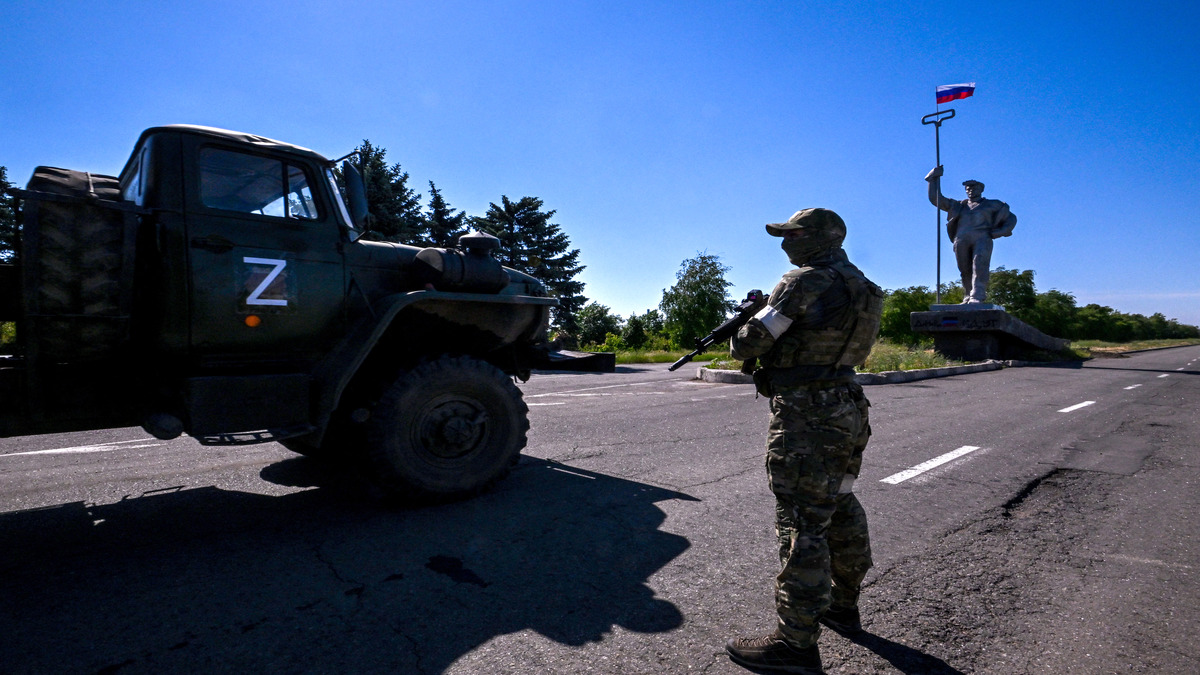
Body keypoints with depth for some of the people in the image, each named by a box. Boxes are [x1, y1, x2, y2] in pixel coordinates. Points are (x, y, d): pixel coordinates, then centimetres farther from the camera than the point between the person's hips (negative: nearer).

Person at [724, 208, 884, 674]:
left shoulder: (805, 282, -15)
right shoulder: (861, 287, 14)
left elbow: (750, 344, -14)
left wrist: (738, 337, 8)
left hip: (806, 417, -10)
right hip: (848, 412, 10)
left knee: (802, 524, -5)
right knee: (840, 509, 20)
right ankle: (842, 605, 37)